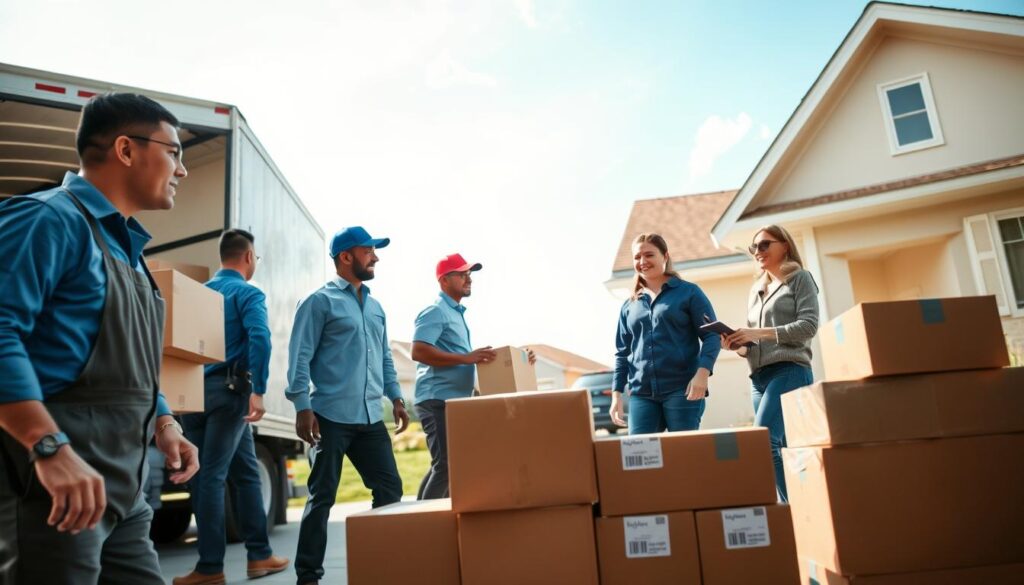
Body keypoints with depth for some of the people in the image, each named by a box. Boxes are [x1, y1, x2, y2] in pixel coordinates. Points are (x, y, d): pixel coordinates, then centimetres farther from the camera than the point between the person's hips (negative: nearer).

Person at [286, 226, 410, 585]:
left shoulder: (375, 306, 18)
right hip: (331, 416, -6)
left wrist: (396, 398, 14)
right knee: (322, 496, 2)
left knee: (390, 488, 6)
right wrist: (302, 406, -14)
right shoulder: (321, 301, -2)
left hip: (371, 418, 6)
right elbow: (300, 356, -7)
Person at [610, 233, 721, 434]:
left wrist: (703, 371, -17)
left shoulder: (689, 292, 5)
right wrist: (617, 393, 10)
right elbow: (622, 353, 18)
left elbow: (711, 336, -1)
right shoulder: (629, 306, 16)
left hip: (682, 389, -3)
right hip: (641, 393, 3)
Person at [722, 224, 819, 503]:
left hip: (790, 370, -6)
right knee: (783, 446, 5)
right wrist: (737, 344, -2)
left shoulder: (800, 278, 6)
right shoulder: (756, 289, 22)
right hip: (759, 376, 6)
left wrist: (759, 333, -12)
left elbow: (808, 326, -8)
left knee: (763, 438, -21)